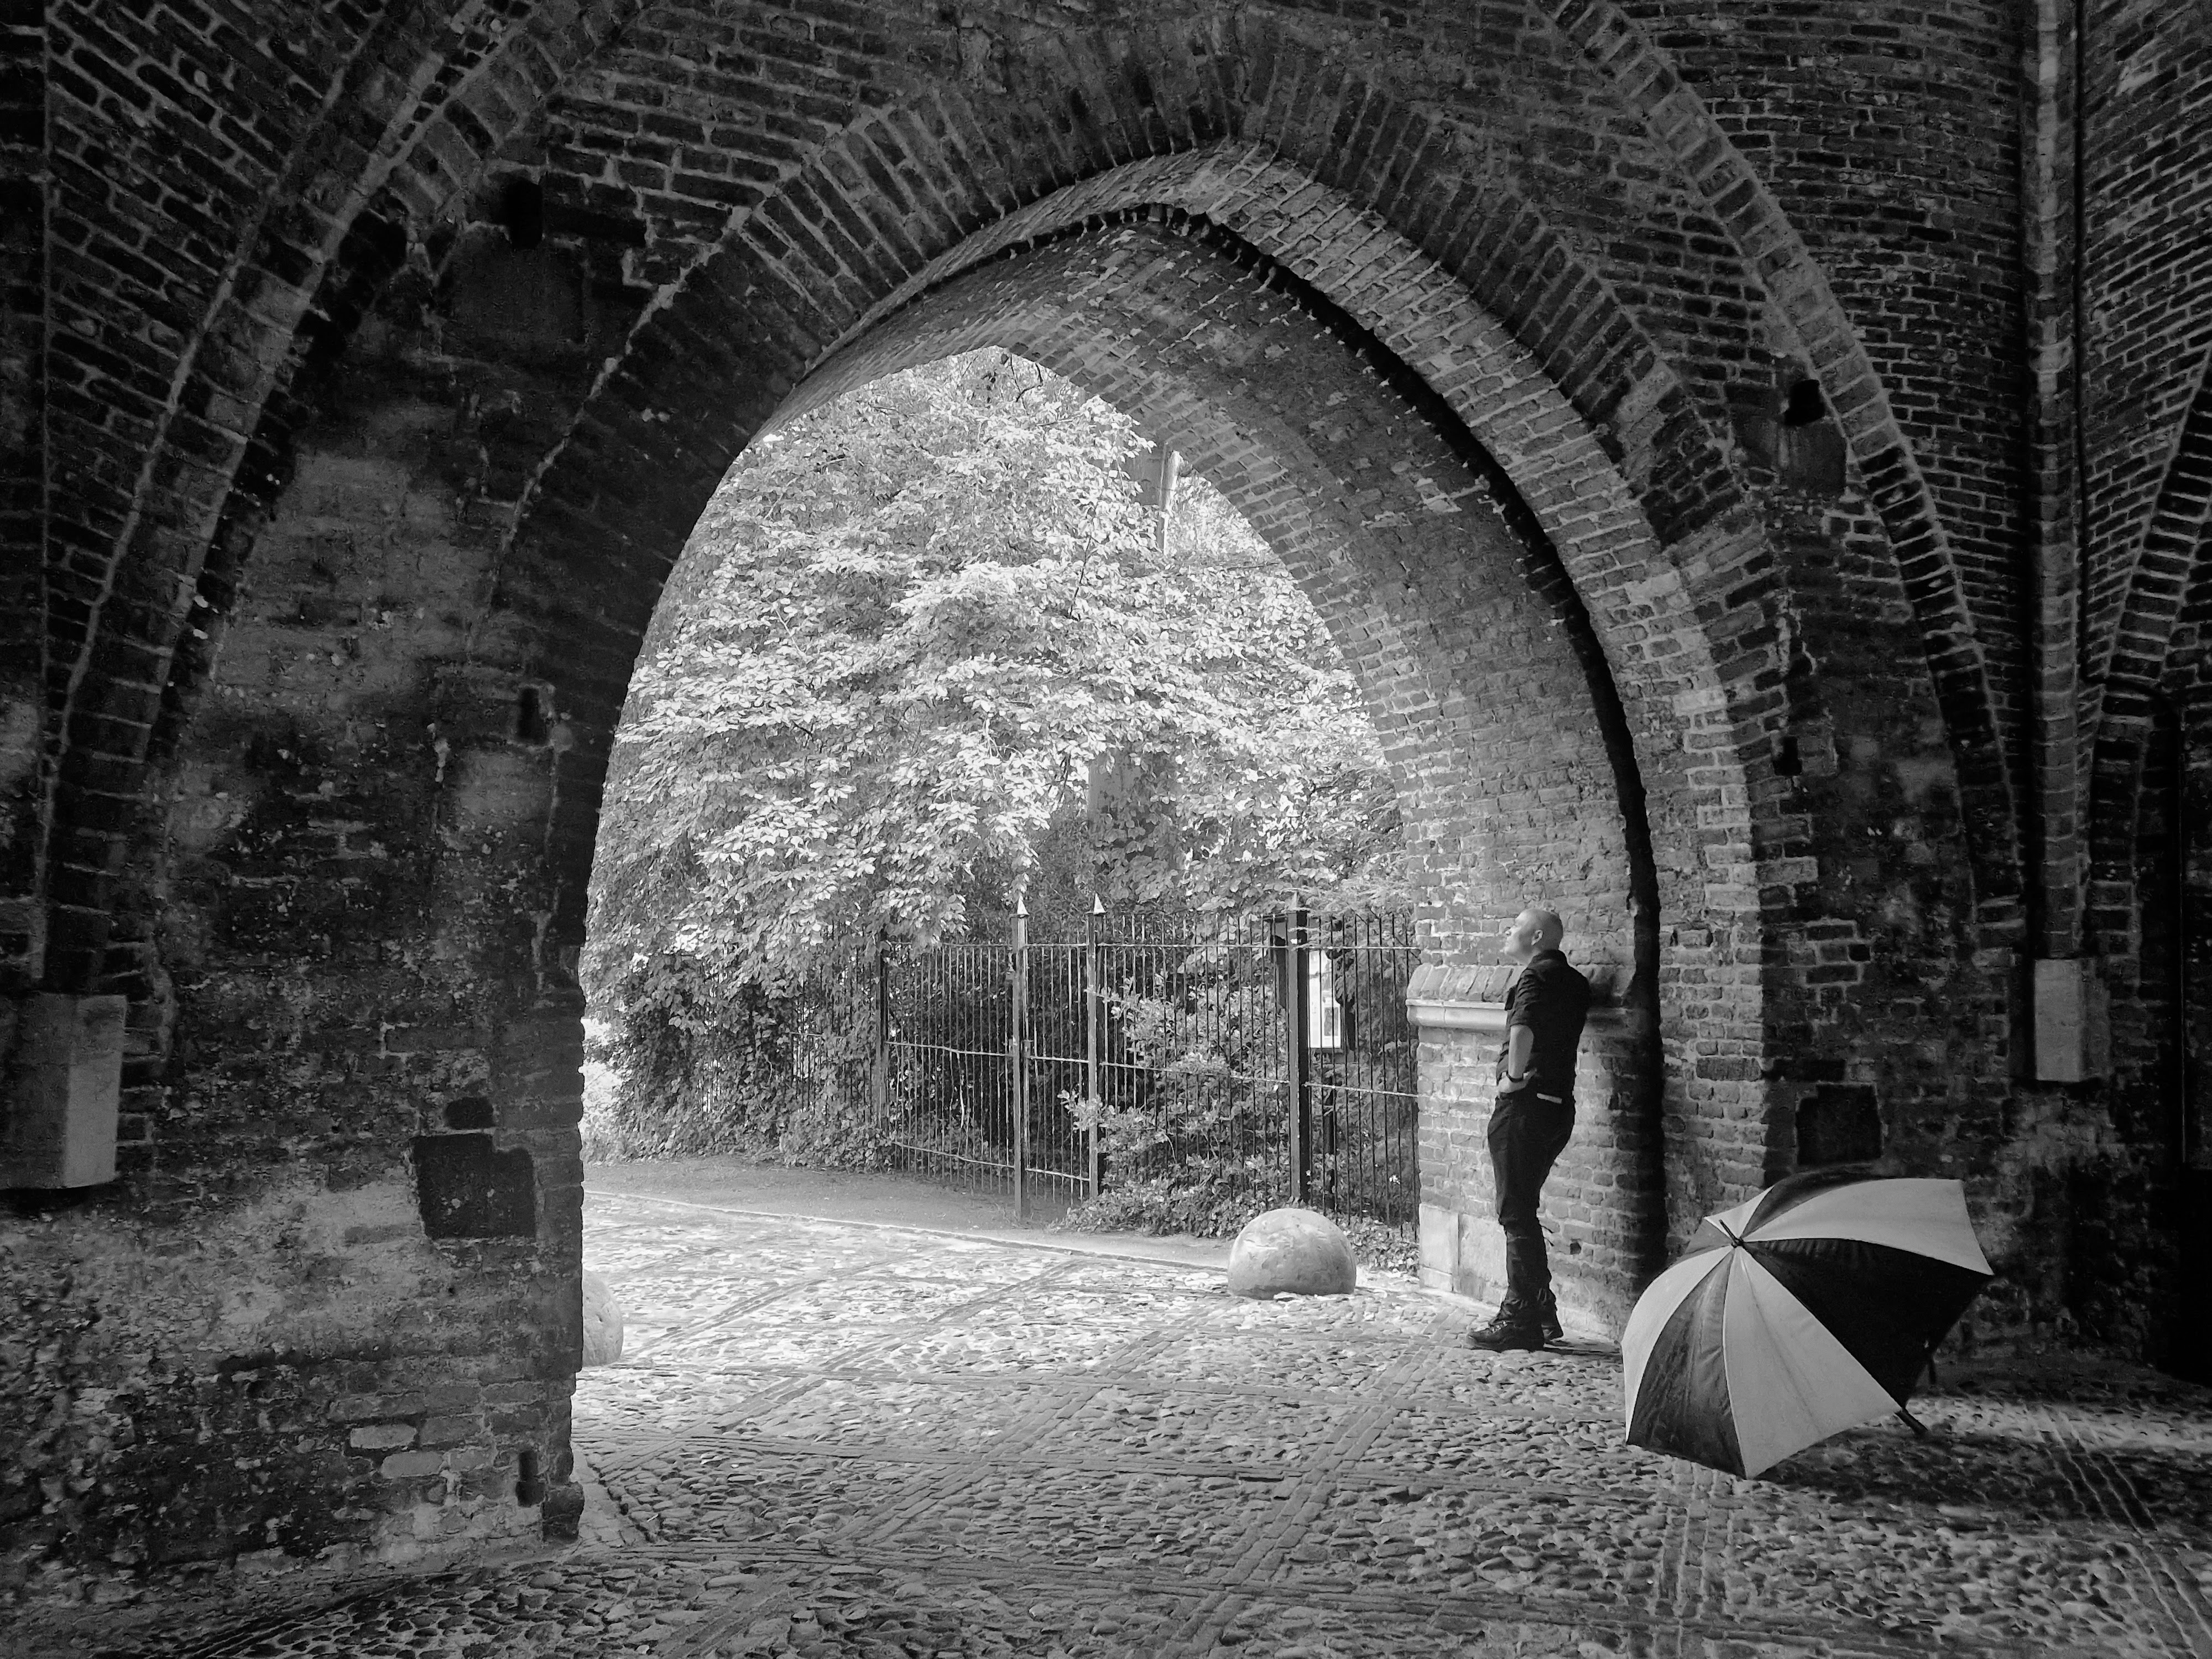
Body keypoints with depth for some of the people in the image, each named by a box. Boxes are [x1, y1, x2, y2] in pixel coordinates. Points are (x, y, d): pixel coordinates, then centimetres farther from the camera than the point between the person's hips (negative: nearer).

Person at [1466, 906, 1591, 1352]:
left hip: (1525, 1104, -9)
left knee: (1517, 1214, -4)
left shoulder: (1535, 975, -12)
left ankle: (1521, 1320, -2)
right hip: (1559, 1105, 9)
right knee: (1523, 1210, 17)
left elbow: (1523, 1031, -28)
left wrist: (1514, 1076, -17)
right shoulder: (1574, 982, 16)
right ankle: (1541, 1313, 20)